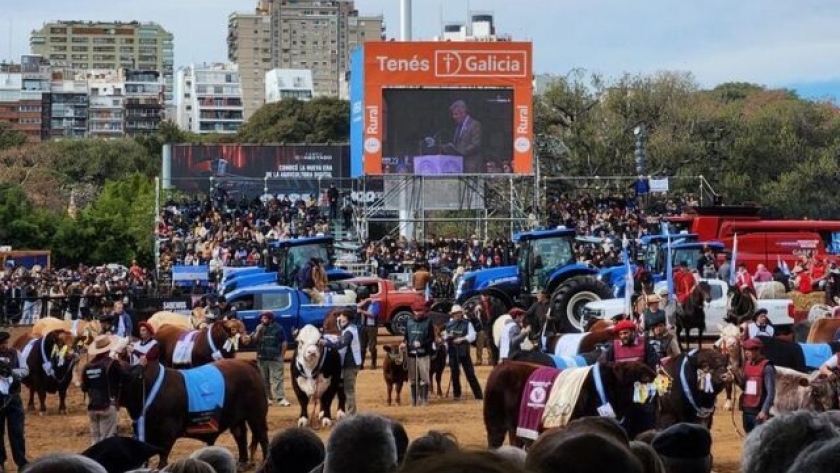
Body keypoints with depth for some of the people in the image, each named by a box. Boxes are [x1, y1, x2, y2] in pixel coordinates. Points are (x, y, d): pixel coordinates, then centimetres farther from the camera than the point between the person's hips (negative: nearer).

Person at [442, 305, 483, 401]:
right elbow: (445, 337, 15)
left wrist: (462, 339, -22)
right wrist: (446, 337, -7)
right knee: (455, 374, 8)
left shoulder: (467, 324, -2)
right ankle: (457, 395, 19)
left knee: (470, 374, -2)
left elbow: (472, 336, -10)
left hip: (464, 352, -3)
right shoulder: (449, 325, 7)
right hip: (453, 353, 3)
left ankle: (478, 395, 2)